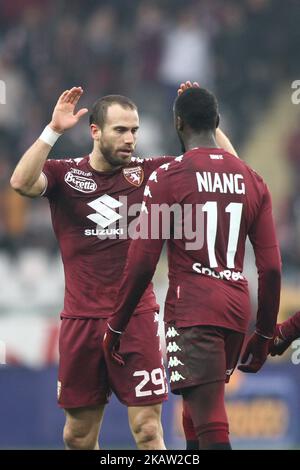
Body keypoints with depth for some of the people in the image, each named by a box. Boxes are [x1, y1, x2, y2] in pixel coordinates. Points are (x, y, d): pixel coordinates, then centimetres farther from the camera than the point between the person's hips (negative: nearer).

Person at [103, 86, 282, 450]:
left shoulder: (167, 177, -4)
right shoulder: (252, 181, 11)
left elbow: (142, 264, -7)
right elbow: (272, 268, 8)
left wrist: (114, 328, 3)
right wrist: (264, 335, 17)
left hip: (192, 310, -6)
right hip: (237, 310, 6)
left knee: (212, 429, -13)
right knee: (202, 409, 23)